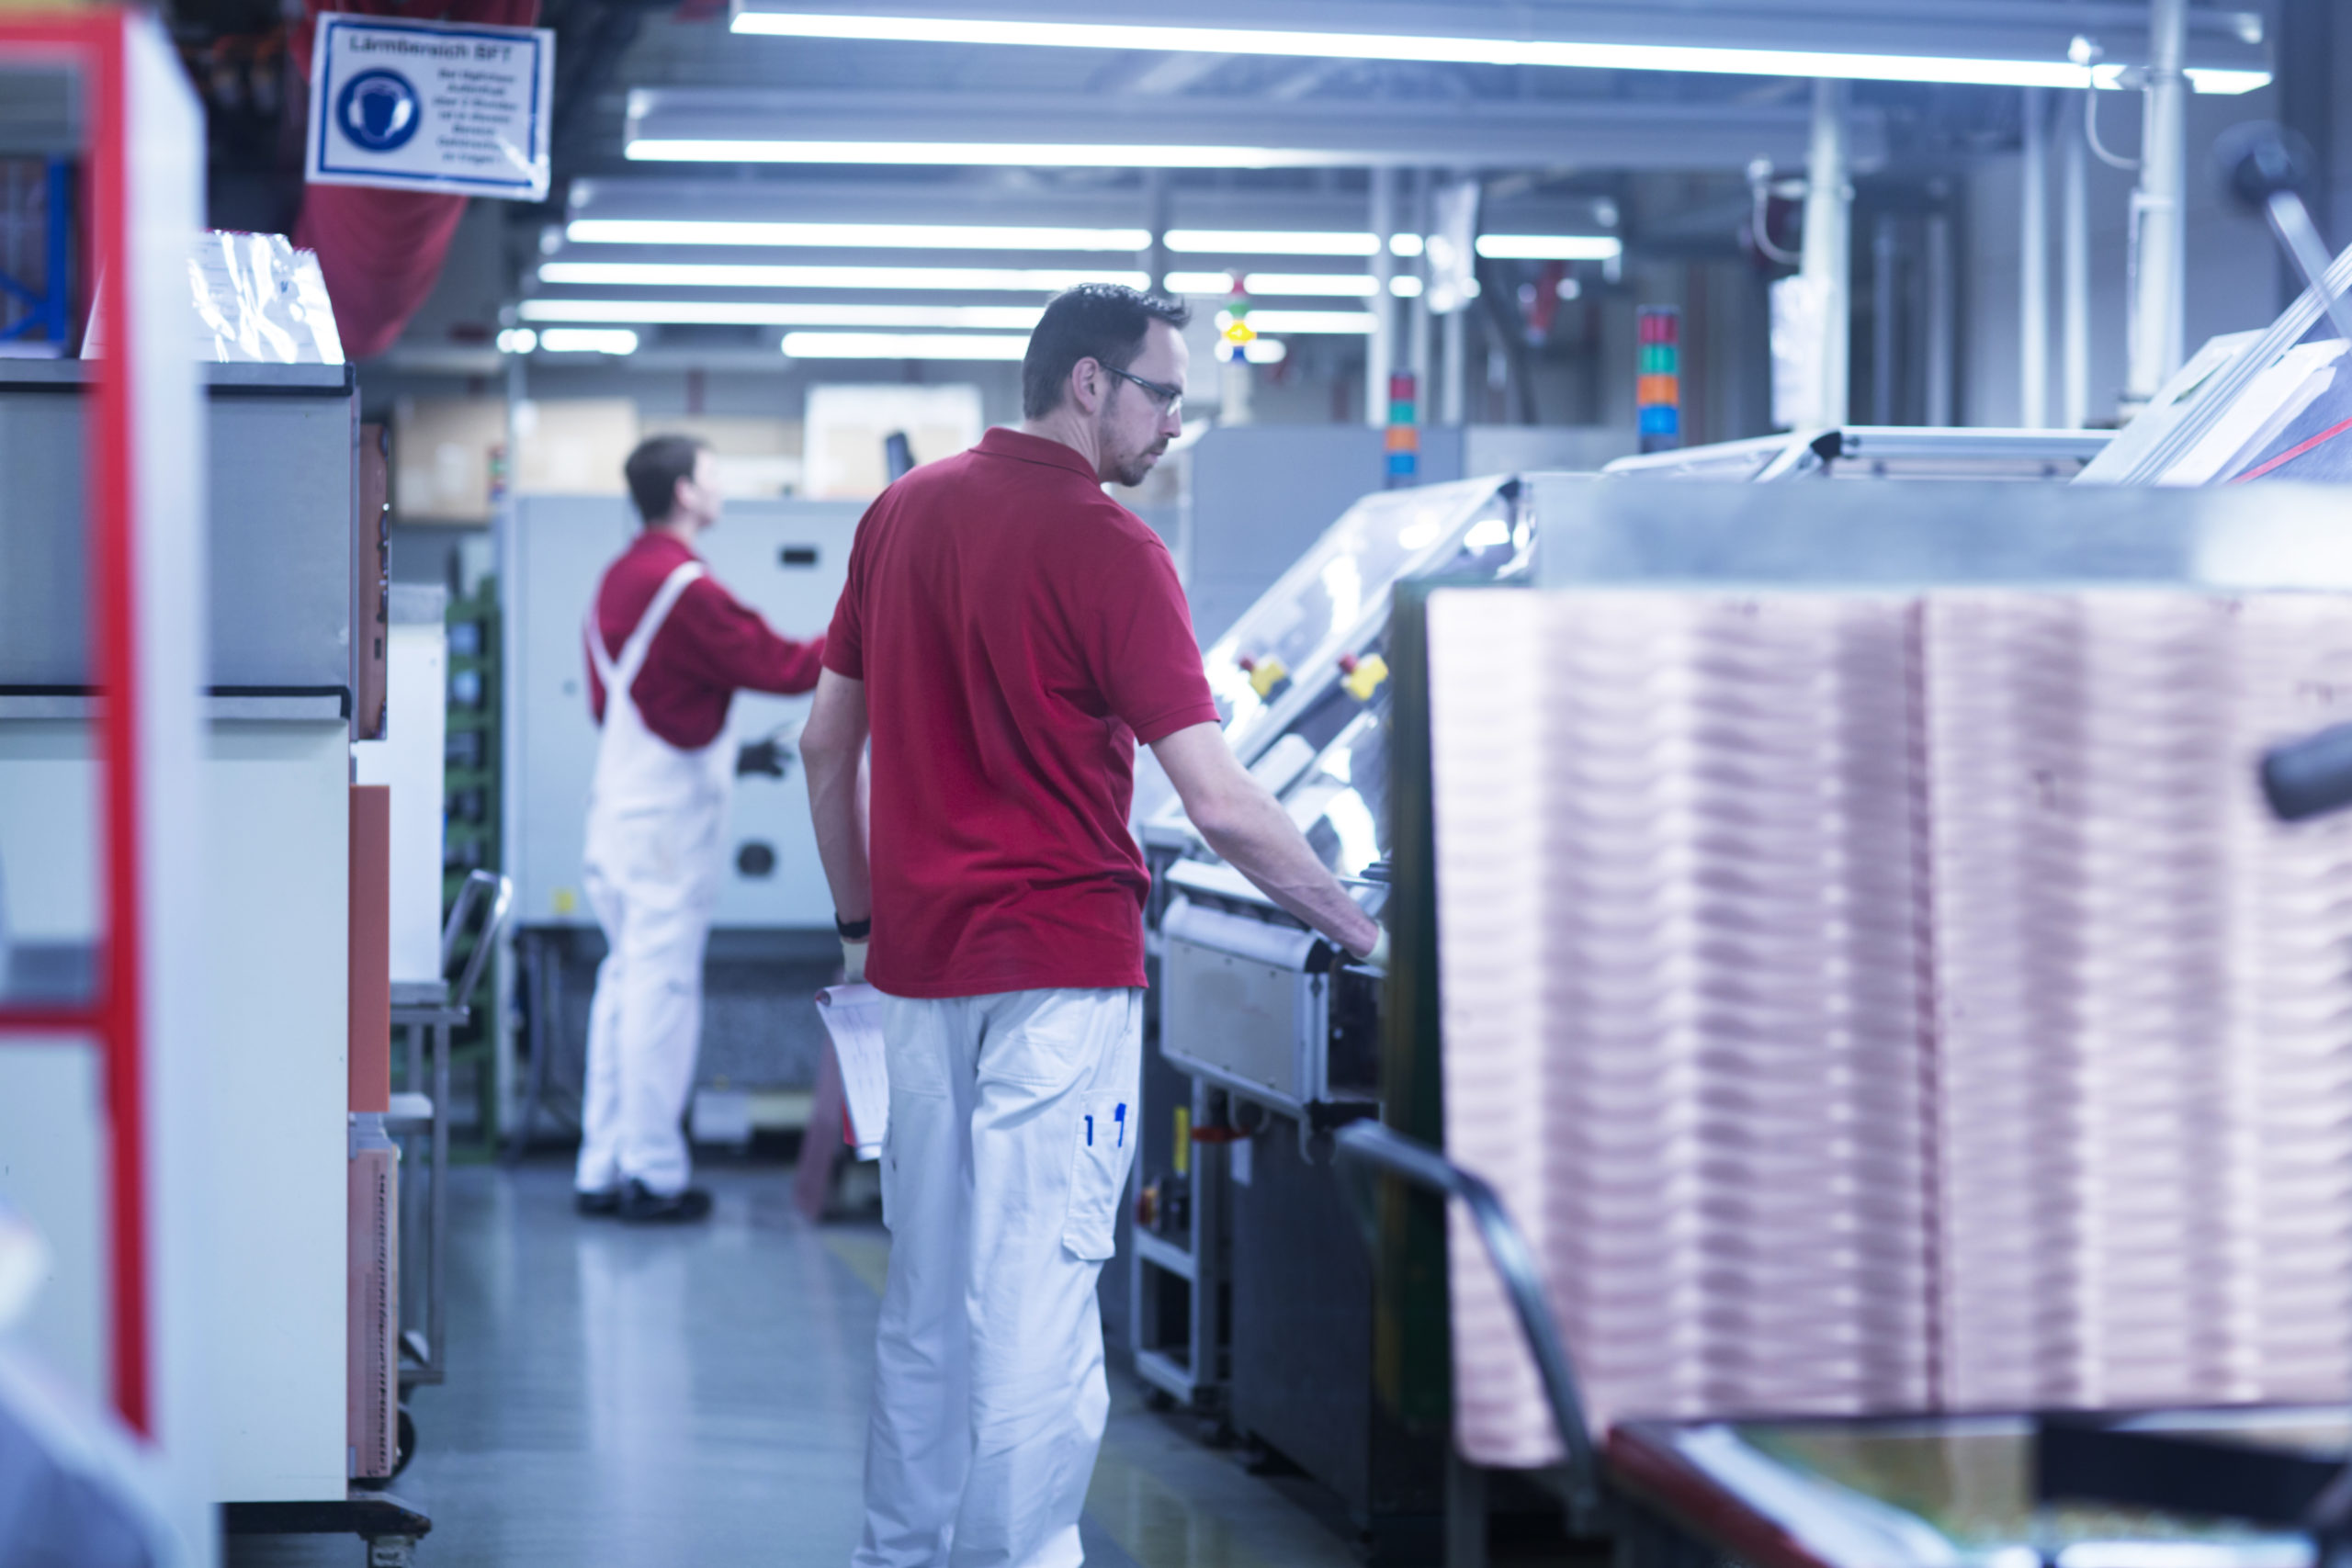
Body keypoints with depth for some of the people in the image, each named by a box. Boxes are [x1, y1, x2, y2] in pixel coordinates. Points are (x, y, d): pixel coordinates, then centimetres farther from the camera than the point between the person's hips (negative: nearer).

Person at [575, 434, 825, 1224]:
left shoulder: (618, 579, 12)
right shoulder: (686, 588, -17)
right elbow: (779, 666, -15)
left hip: (619, 798, 9)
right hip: (670, 814, -9)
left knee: (625, 977, 12)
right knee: (662, 985, -4)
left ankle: (602, 1169, 14)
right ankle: (653, 1174, -1)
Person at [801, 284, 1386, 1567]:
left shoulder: (901, 513, 9)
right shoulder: (1105, 545, -13)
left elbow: (824, 744, 14)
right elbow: (1218, 803, -17)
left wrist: (861, 921, 20)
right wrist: (1365, 936, -9)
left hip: (919, 964, 7)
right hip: (1058, 970, -7)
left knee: (926, 1294, 15)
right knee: (1035, 1299, -2)